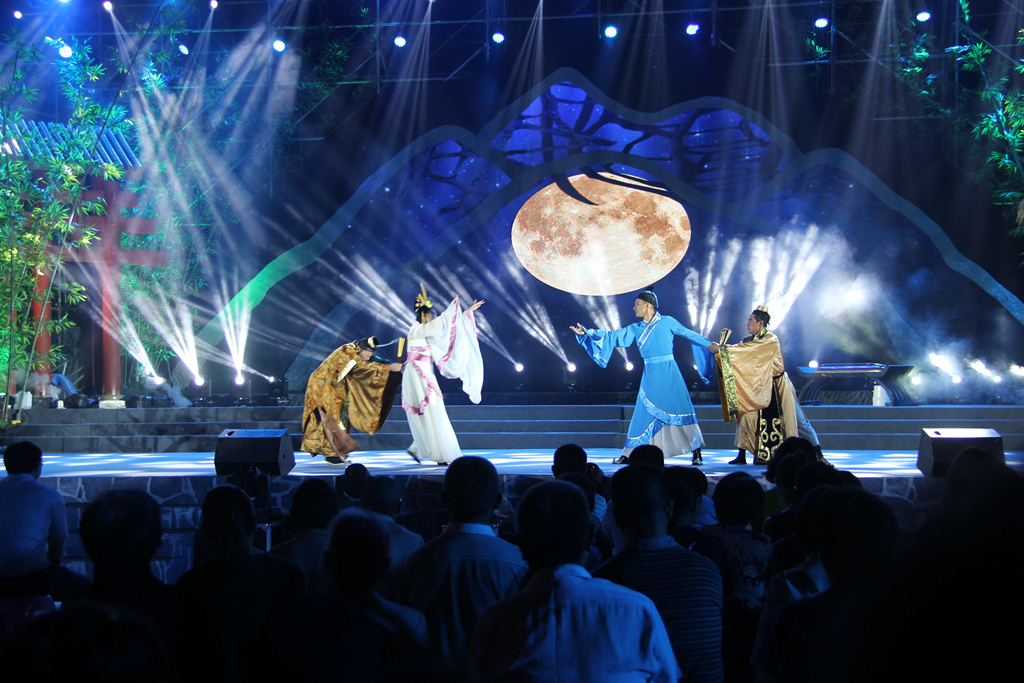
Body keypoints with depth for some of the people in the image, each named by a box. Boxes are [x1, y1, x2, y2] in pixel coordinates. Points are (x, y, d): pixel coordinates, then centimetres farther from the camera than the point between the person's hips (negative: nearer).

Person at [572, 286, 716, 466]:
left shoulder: (667, 322, 1)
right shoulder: (636, 329, 10)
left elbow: (689, 334, 7)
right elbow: (612, 336, 9)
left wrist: (710, 345, 9)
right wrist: (587, 332, 4)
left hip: (668, 373, -3)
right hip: (650, 376, 4)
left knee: (681, 410, -7)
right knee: (644, 414, 5)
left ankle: (696, 452, -1)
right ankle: (628, 454, 11)